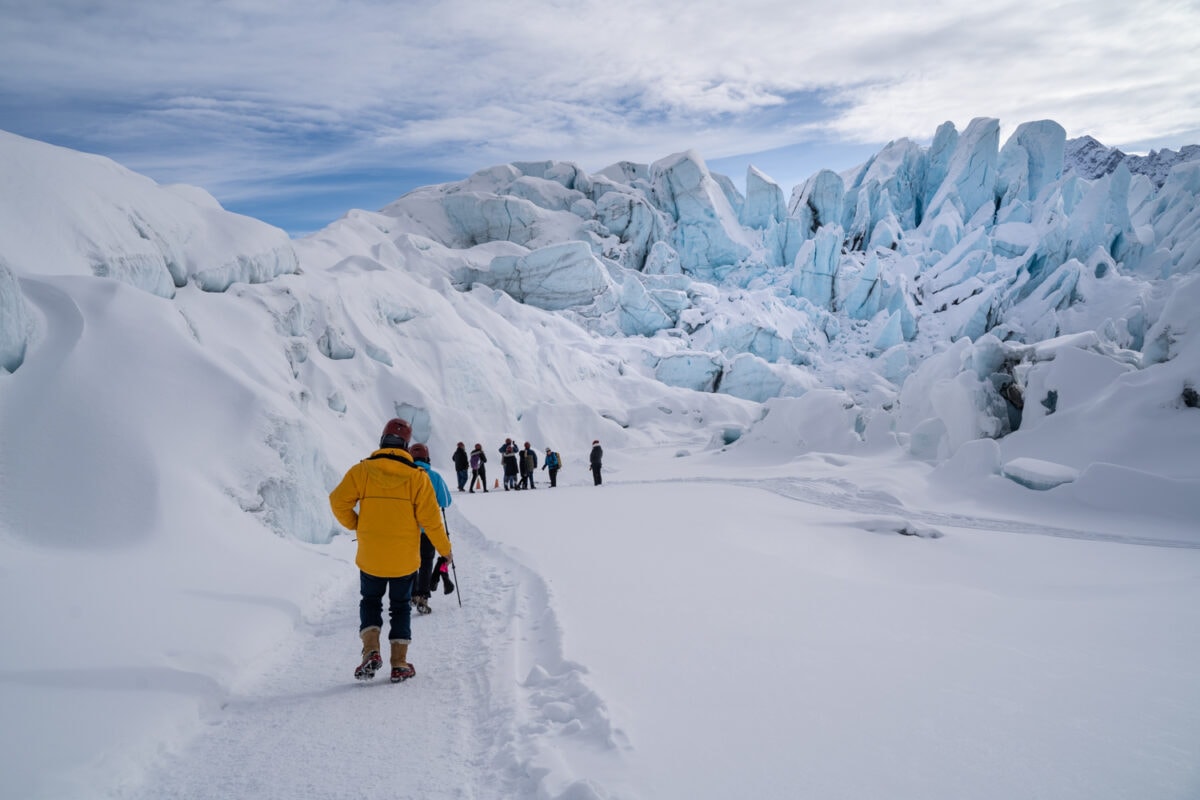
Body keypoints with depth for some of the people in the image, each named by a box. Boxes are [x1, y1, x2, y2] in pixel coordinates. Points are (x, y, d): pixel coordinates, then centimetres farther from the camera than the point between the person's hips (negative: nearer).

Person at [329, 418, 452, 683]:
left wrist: (355, 525, 8)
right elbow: (430, 518, -9)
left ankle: (371, 650, 3)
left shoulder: (362, 470, -6)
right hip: (404, 558, 0)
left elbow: (338, 501, -10)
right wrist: (445, 549, 3)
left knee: (370, 601, 21)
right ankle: (399, 664, 13)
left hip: (370, 556, 0)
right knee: (400, 606, 15)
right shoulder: (417, 476, -9)